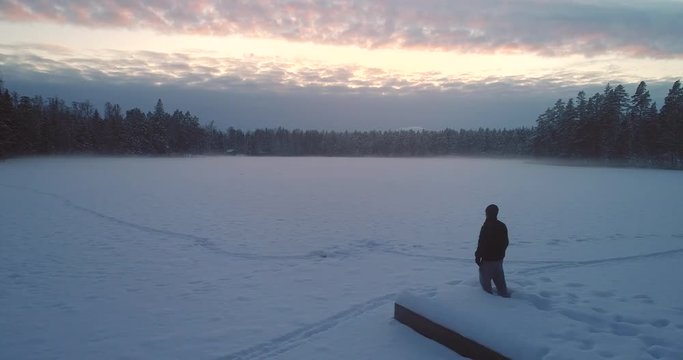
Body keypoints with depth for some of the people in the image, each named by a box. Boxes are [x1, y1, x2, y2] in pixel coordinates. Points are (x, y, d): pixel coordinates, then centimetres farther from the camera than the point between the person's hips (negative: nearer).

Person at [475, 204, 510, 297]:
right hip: (499, 258, 7)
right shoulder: (502, 226, 4)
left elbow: (481, 244, -19)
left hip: (488, 259, -7)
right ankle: (505, 295, 23)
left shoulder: (486, 226, -20)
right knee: (499, 279, 18)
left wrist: (477, 256, -9)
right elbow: (506, 242, 14)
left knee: (485, 279, 4)